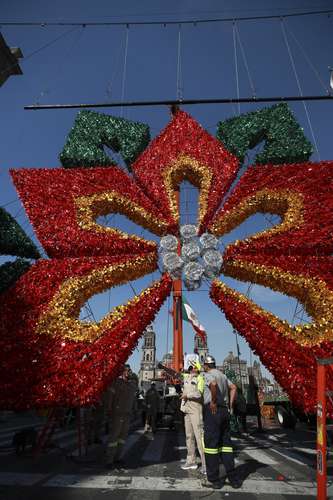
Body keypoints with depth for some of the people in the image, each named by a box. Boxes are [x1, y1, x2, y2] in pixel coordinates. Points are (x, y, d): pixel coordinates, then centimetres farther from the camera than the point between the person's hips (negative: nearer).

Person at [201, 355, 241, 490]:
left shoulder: (208, 375, -8)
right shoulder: (222, 375, 17)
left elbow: (213, 384, -29)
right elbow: (233, 387, 18)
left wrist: (213, 401, -19)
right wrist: (230, 404, 13)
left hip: (213, 410, -8)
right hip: (225, 411, 8)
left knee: (211, 444, 0)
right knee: (226, 443, 12)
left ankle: (213, 480, 6)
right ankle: (233, 478, 14)